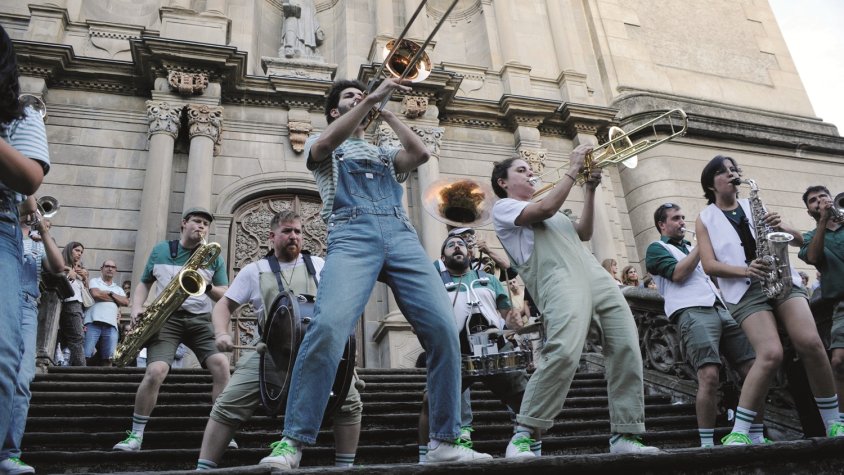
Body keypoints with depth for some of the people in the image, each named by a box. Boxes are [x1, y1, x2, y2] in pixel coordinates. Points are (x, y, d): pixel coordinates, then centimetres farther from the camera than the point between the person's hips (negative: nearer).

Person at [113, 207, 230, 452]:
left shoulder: (214, 257, 10)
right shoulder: (160, 250, 11)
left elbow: (225, 296, 7)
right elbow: (144, 283, 17)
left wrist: (208, 286, -15)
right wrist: (137, 307, -1)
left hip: (200, 320, 1)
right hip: (165, 318, -1)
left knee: (221, 364, -20)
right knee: (155, 371, -21)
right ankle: (135, 435, -4)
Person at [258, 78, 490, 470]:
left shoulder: (385, 154, 36)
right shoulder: (321, 146, 26)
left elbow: (420, 153, 15)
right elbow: (327, 142, 0)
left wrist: (385, 111, 21)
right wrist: (372, 98, 0)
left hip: (401, 236, 4)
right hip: (352, 236, -3)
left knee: (442, 329, -14)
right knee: (329, 326, -28)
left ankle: (445, 441, -5)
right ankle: (293, 441, -19)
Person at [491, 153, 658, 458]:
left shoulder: (549, 211, 36)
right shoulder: (503, 207, 11)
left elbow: (584, 233, 27)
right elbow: (545, 209, -6)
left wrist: (590, 189, 19)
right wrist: (573, 170, 3)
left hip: (595, 275, 8)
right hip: (558, 279, -8)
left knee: (627, 348, -5)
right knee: (564, 352, -29)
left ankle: (625, 435, 2)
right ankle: (524, 434, -19)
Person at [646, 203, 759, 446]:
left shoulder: (691, 248, 33)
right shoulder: (657, 248, 12)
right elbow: (678, 273, -5)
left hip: (721, 309, 7)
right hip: (691, 311, -7)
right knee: (709, 375, -22)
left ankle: (756, 437, 6)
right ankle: (707, 443, -13)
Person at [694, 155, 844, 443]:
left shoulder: (753, 206, 20)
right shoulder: (705, 219, 10)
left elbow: (799, 240, 18)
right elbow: (709, 265, -2)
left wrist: (781, 227, -5)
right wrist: (745, 270, -18)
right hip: (745, 291, -3)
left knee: (810, 344, -16)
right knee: (771, 354, -22)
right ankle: (739, 431, -14)